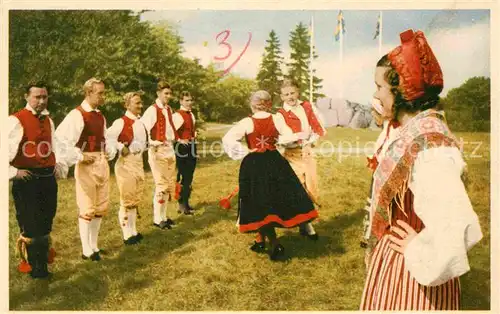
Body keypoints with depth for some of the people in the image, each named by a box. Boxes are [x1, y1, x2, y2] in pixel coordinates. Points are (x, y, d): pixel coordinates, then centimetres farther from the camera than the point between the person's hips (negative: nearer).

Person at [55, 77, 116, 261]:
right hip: (87, 164, -8)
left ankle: (93, 246, 28)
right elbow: (60, 138, -21)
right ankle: (86, 251, 12)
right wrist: (78, 157, -19)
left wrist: (110, 152, 7)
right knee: (87, 208, -1)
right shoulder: (77, 115, -13)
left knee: (101, 207, 14)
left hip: (102, 163, 8)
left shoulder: (100, 116, 12)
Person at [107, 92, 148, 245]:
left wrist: (141, 149, 6)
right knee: (127, 200, 0)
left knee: (135, 199, 15)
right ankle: (127, 235, 10)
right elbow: (108, 138, -24)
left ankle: (133, 231, 27)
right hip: (125, 163, -8)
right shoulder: (121, 122, -15)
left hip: (138, 162, 8)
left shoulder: (140, 122, 10)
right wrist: (121, 148, -20)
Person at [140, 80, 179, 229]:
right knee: (161, 185, -5)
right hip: (158, 150, -8)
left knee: (170, 184, 11)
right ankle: (157, 219, 6)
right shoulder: (152, 110, -12)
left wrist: (175, 139, 12)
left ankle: (163, 216, 23)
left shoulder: (169, 109, 12)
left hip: (170, 149, 8)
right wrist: (152, 144, -17)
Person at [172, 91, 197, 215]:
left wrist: (195, 136, 11)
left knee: (189, 176, 14)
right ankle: (182, 204, 8)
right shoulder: (177, 115, -14)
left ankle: (186, 202, 26)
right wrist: (180, 140, -20)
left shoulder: (191, 115, 13)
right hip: (182, 147, -8)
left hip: (192, 146, 8)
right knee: (184, 177, -3)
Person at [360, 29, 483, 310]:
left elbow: (456, 228, -38)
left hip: (408, 275, -9)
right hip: (398, 261, 9)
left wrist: (418, 252, -23)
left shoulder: (427, 145, -27)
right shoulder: (420, 131, 2)